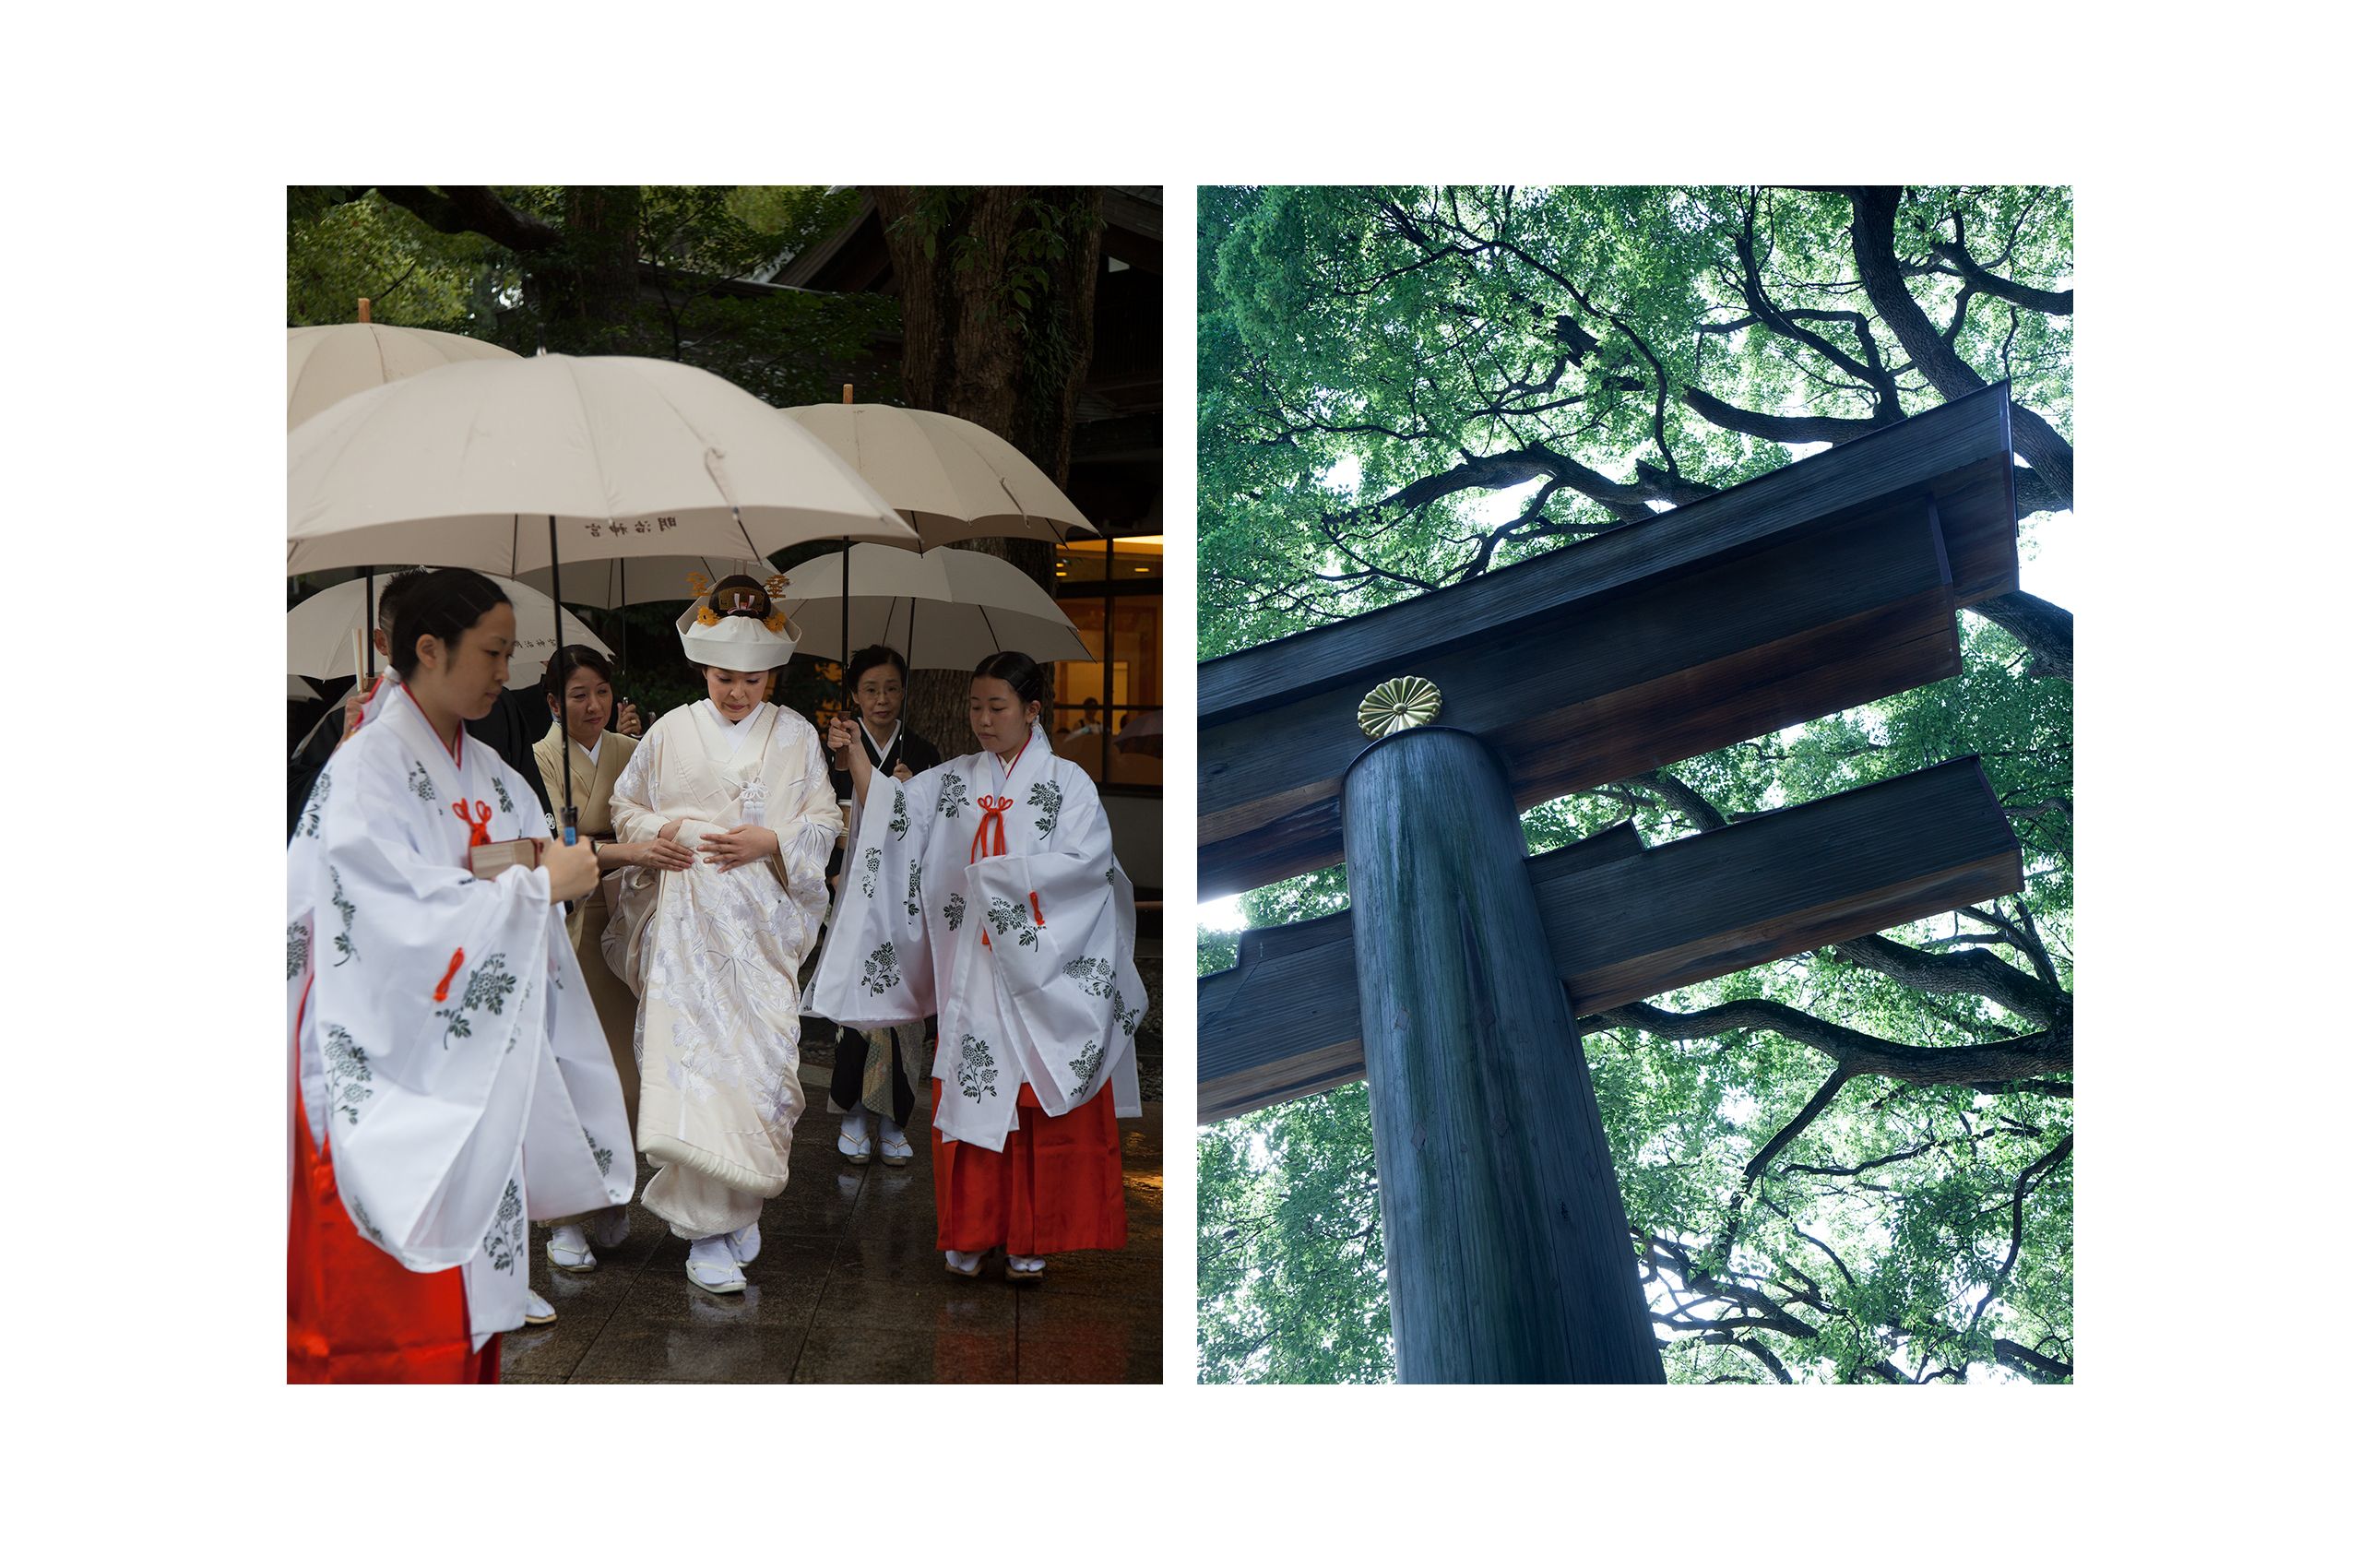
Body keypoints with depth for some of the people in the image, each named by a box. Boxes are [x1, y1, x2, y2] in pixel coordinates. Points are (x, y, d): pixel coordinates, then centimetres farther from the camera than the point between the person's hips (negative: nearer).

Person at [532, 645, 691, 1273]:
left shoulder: (628, 752, 11)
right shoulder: (539, 760, -4)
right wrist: (632, 852, -31)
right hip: (563, 926, -4)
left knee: (624, 1070, 4)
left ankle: (609, 1201, 17)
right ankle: (566, 1217, 3)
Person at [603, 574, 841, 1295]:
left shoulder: (795, 735, 6)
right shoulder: (671, 732, 5)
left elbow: (824, 822, 8)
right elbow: (626, 810, 12)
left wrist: (771, 842, -10)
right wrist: (672, 831, -8)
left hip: (763, 924, 1)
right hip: (687, 921, -1)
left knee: (762, 1058, 0)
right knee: (693, 1056, -9)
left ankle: (741, 1207, 20)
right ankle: (706, 1232, -5)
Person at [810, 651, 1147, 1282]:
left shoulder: (1067, 783, 0)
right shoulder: (953, 780, 10)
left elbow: (1087, 864, -11)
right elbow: (893, 813, -4)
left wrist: (1003, 875, -16)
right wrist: (856, 758, -19)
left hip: (1045, 972, -2)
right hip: (972, 972, 3)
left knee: (1044, 1104, 0)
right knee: (970, 1096, 3)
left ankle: (1031, 1241, 11)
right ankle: (970, 1236, 14)